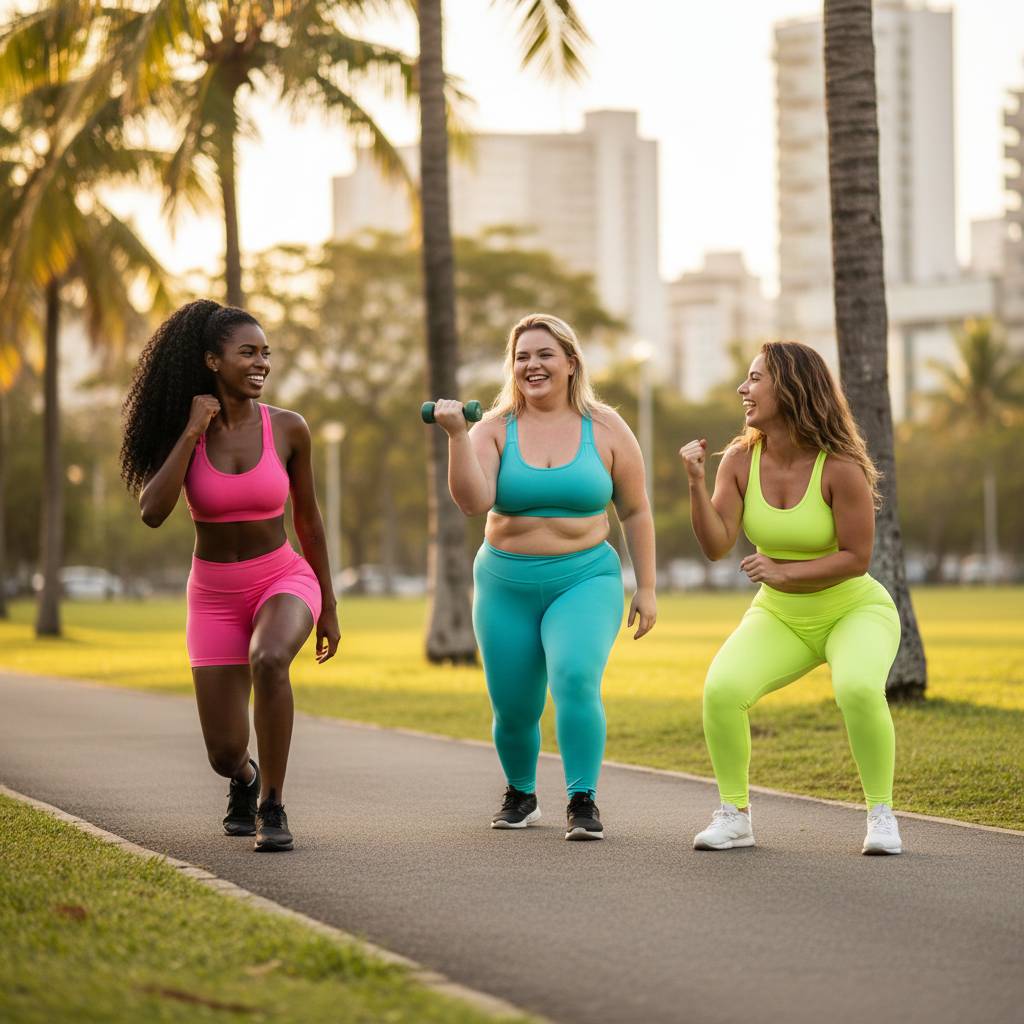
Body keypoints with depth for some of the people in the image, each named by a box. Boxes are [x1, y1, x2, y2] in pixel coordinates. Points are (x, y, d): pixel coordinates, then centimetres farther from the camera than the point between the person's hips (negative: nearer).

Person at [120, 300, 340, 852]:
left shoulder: (288, 428, -8)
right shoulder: (183, 428, -8)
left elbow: (307, 520, 4)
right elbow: (152, 513, -21)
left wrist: (328, 608, 8)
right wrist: (192, 431, -23)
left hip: (284, 579, -1)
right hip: (214, 595, 1)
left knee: (269, 658, -38)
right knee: (225, 756, -2)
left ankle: (272, 806, -21)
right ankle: (245, 779, 39)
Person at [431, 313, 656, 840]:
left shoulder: (605, 429, 1)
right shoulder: (493, 429, -1)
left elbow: (635, 511, 7)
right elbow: (473, 501, -17)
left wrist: (646, 588, 4)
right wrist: (456, 435, -29)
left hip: (584, 580, -2)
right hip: (506, 586, 2)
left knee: (576, 679, -27)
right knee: (513, 710, 7)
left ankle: (583, 801, -17)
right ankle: (520, 794, 36)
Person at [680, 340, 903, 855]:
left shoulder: (839, 467, -23)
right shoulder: (740, 460, -10)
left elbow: (856, 558, -19)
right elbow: (716, 545, -16)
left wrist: (784, 573, -28)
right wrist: (696, 484, -30)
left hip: (856, 610, -4)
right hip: (780, 618, 4)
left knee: (858, 689, -35)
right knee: (721, 689, -24)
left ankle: (881, 815, -14)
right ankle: (734, 816, -5)